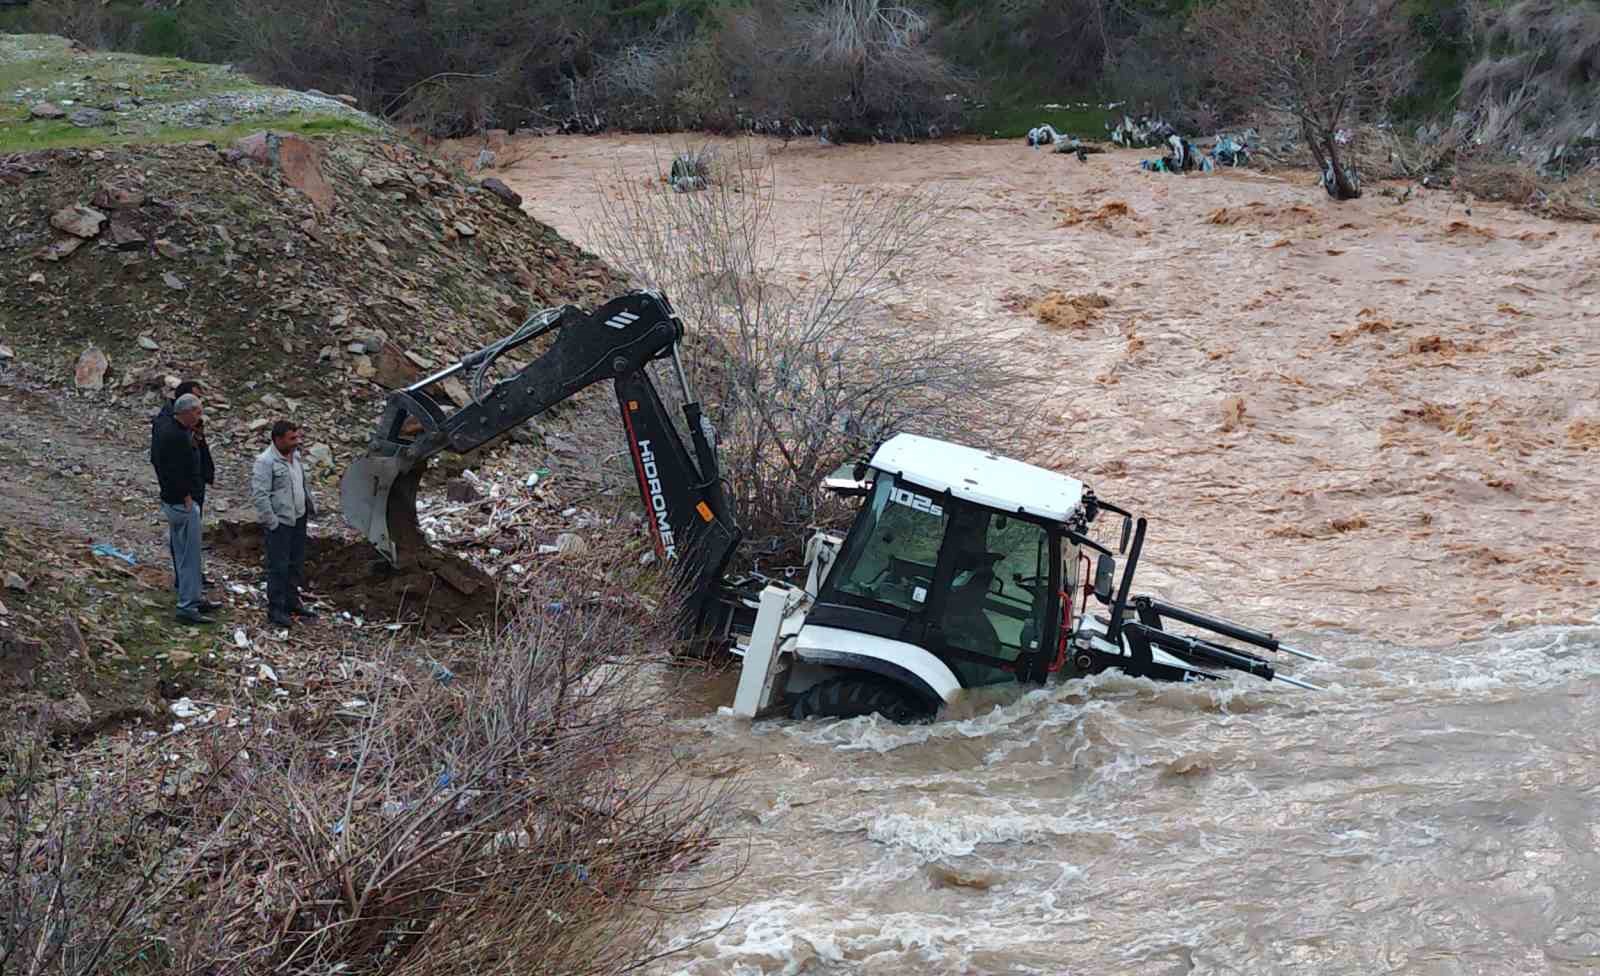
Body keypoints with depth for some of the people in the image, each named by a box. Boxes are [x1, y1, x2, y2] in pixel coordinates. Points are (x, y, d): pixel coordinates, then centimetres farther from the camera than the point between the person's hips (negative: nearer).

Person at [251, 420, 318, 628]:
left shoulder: (295, 455, 9)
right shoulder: (266, 461, -18)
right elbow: (259, 494, -21)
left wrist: (311, 506, 20)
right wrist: (272, 522, -20)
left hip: (299, 519, 8)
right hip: (280, 523, -8)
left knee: (296, 564, 17)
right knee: (279, 568, -3)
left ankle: (292, 602, 30)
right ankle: (276, 611, 4)